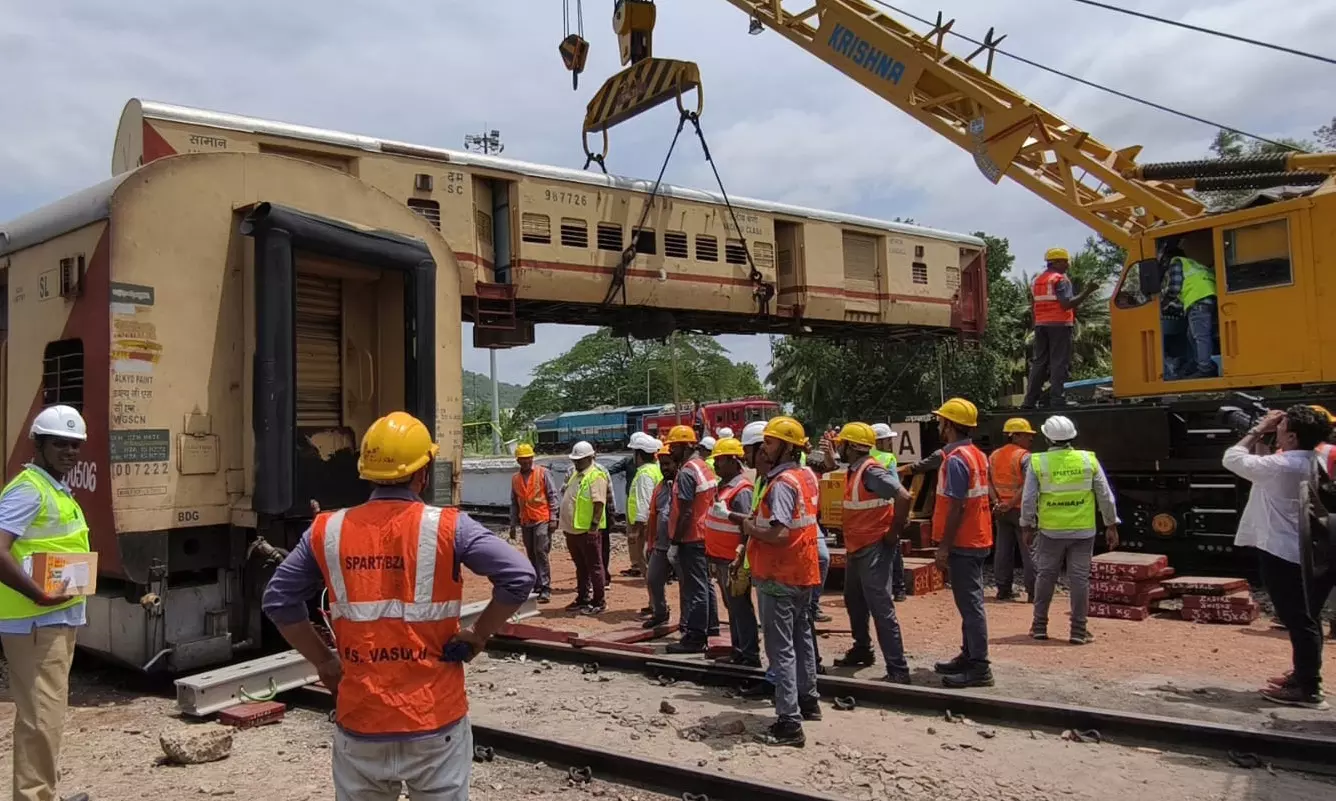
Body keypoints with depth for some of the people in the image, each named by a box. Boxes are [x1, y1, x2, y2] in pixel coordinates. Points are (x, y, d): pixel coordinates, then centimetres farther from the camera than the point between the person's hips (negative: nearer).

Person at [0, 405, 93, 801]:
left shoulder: (58, 490, 15)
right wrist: (39, 594, -26)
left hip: (58, 619, 10)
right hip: (35, 622, -10)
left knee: (48, 712, 18)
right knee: (41, 715, -6)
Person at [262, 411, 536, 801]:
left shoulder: (327, 531, -2)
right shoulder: (447, 527, -11)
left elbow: (278, 600, 5)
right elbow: (519, 577, -17)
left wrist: (324, 661, 10)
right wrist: (477, 635, -5)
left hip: (359, 721, 3)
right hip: (434, 719, -2)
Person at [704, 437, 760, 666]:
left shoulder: (741, 489, -16)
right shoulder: (724, 486, 14)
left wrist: (727, 514, -35)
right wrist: (714, 557, 22)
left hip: (733, 560, -10)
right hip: (721, 559, 10)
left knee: (741, 607, -5)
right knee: (732, 607, 15)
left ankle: (750, 655, 1)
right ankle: (738, 651, 24)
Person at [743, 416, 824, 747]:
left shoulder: (781, 484, -20)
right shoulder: (807, 477, 8)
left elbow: (779, 534, -29)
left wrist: (750, 528, -12)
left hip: (778, 578, -9)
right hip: (803, 573, 9)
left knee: (781, 649, -5)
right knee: (802, 638, 22)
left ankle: (789, 723, -3)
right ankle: (808, 701, 36)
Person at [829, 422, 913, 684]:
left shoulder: (871, 471, -19)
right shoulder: (854, 471, 10)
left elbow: (903, 497, -28)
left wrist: (893, 533, -20)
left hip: (874, 549, -11)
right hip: (856, 548, 11)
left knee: (881, 608, -10)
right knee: (854, 602, 22)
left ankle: (898, 669, -6)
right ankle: (862, 650, 40)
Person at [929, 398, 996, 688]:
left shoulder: (956, 460, -18)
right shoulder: (977, 455, 12)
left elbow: (956, 507, -21)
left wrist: (944, 546, -18)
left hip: (963, 544, -10)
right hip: (977, 540, 10)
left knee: (970, 604, -6)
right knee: (970, 602, 16)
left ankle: (979, 668, -3)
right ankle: (969, 656, 26)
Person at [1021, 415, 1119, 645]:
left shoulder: (1037, 462, -5)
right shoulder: (1088, 459, -1)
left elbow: (1028, 499, -3)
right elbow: (1105, 496, 2)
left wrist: (1026, 527, 8)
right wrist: (1111, 526, 10)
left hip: (1050, 531, 0)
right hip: (1083, 531, 0)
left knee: (1045, 576, 11)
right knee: (1079, 578, 6)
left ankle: (1039, 626, 18)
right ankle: (1078, 630, 10)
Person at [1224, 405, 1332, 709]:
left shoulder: (1282, 466, -22)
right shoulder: (1306, 462, 6)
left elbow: (1232, 458, -15)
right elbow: (1261, 464, 20)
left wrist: (1258, 429, -6)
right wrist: (1266, 432, 9)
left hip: (1280, 552, -10)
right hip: (1294, 549, 10)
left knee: (1297, 619, -4)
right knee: (1301, 617, 17)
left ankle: (1308, 689, 2)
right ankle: (1304, 675, 29)